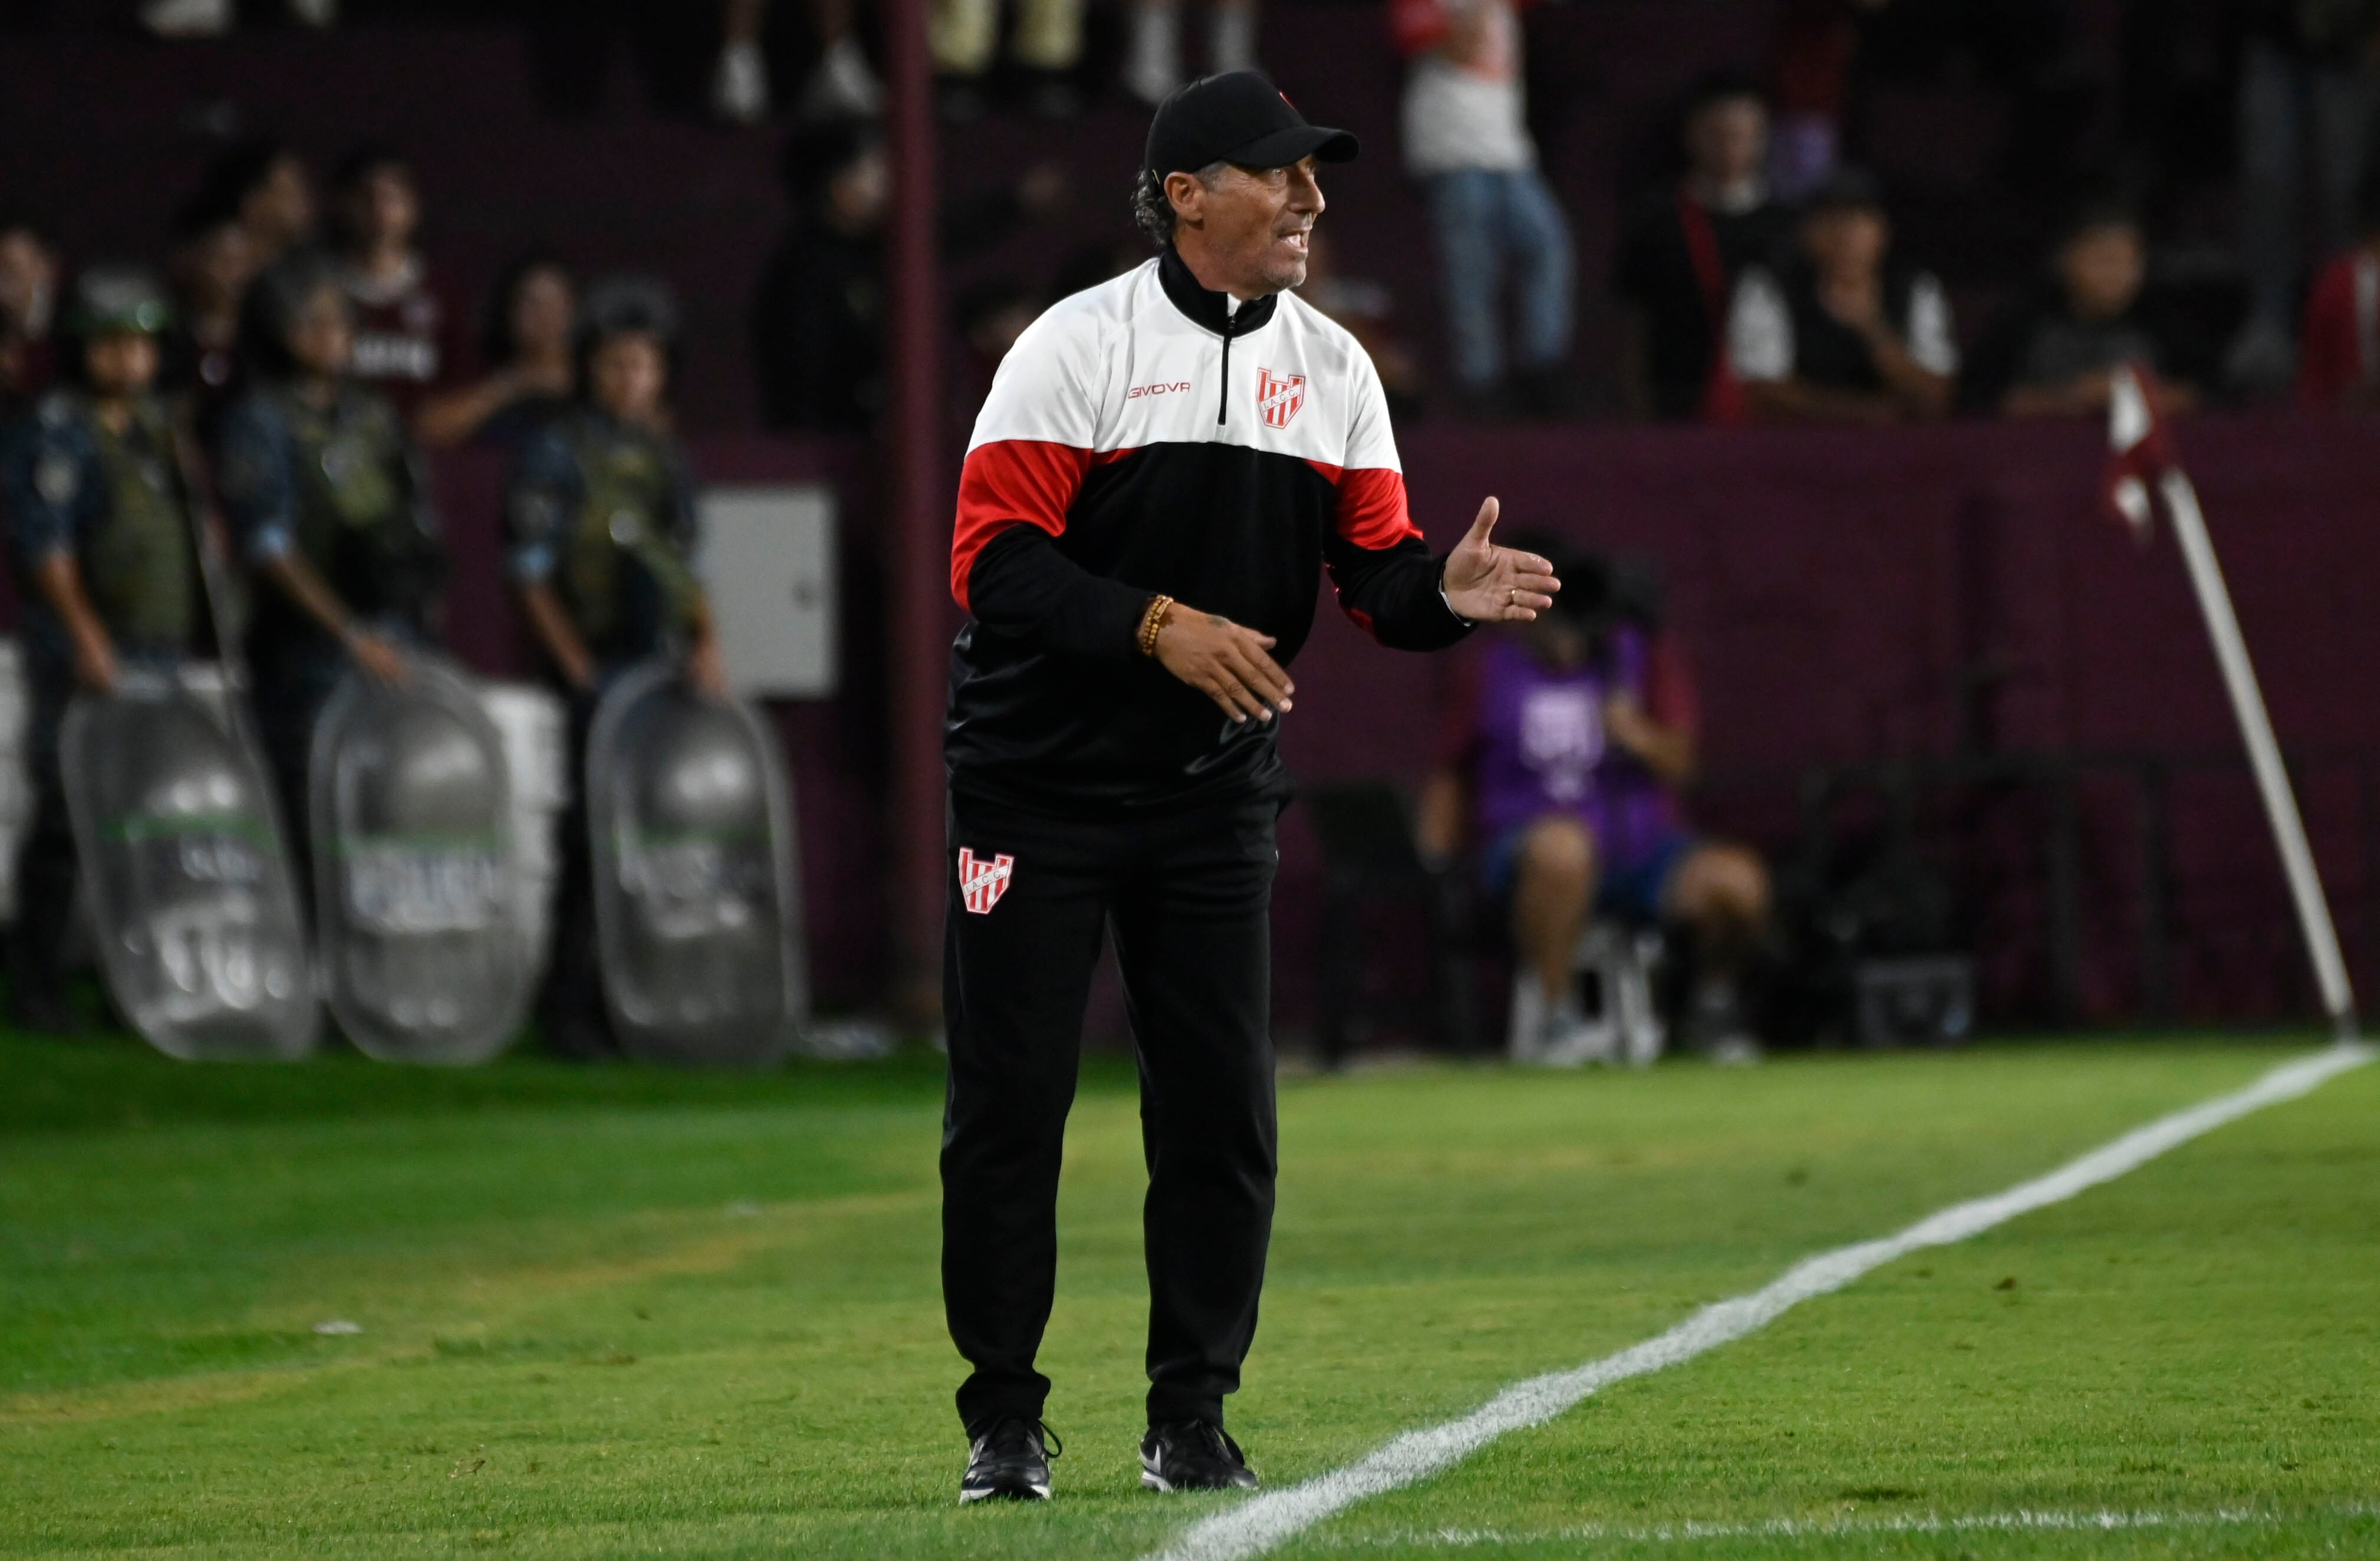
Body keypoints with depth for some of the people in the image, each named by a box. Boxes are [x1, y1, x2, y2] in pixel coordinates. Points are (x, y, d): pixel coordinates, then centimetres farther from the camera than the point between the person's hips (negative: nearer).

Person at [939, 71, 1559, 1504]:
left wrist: (1448, 593, -19)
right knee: (1009, 1103, -2)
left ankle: (1193, 1420, 13)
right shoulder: (1079, 347, -10)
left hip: (1214, 794, 4)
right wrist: (1158, 625, -29)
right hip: (1041, 784, -4)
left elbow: (1377, 569, 4)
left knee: (1224, 1113, 1)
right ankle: (1004, 1423, 9)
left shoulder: (1333, 370, 5)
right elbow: (994, 561, -17)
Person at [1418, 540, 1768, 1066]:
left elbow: (1679, 763, -1)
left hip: (1643, 849, 2)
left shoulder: (1643, 654, 4)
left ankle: (1713, 1004, 4)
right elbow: (1451, 775, 15)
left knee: (1738, 879, -28)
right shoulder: (1491, 673, 6)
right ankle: (1550, 1013, -26)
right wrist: (1433, 869, 4)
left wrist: (1639, 736, -23)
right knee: (1562, 842, -41)